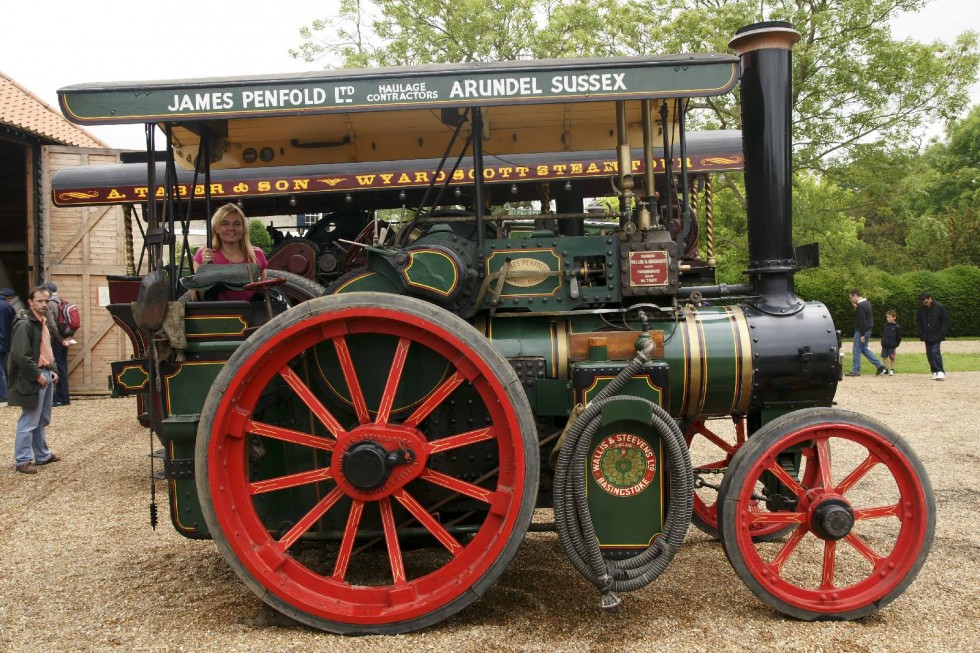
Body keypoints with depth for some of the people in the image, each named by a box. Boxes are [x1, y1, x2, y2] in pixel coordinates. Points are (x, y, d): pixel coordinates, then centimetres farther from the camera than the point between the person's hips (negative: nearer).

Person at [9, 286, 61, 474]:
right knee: (29, 422, -3)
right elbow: (21, 356, -21)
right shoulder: (24, 324, -15)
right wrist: (38, 375, -17)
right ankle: (22, 460, 6)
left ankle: (42, 455, 28)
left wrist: (52, 370, 13)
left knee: (42, 421, 18)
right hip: (32, 380, -9)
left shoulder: (42, 322, 14)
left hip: (45, 375, 9)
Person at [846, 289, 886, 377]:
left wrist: (862, 335, -21)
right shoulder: (867, 302, 11)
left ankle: (855, 371, 4)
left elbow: (862, 321, -23)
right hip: (868, 330, 10)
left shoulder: (860, 306, -20)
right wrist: (855, 307, 9)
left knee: (856, 351, -1)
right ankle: (879, 365, 16)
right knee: (864, 349, 19)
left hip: (861, 331, -10)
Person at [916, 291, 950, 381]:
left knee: (935, 351, -16)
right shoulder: (921, 308, 2)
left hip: (937, 336, -4)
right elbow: (918, 321, 12)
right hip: (927, 336, 5)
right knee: (929, 353, 5)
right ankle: (935, 372, 13)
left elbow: (945, 320, -3)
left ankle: (940, 372, -13)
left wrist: (942, 333, -9)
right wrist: (921, 334, 5)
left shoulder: (939, 307, -8)